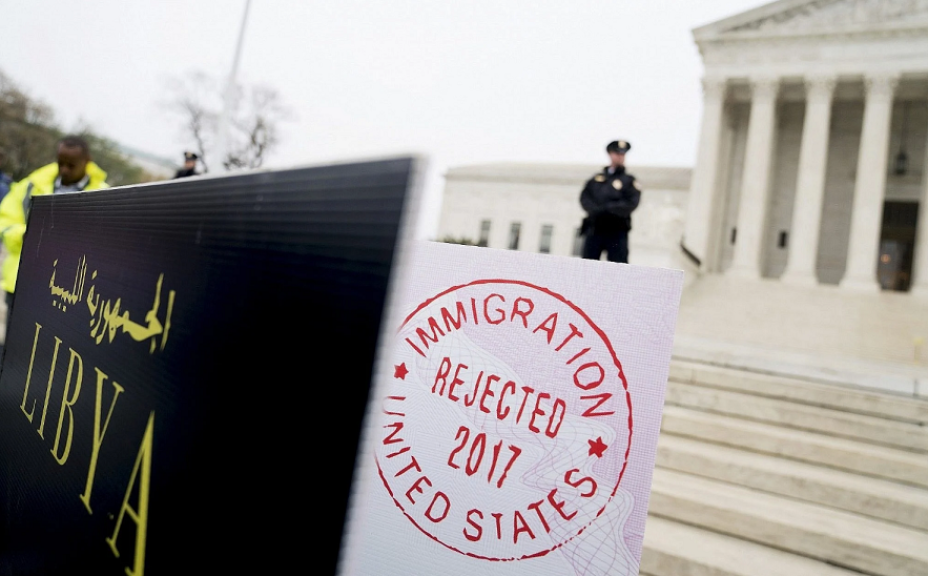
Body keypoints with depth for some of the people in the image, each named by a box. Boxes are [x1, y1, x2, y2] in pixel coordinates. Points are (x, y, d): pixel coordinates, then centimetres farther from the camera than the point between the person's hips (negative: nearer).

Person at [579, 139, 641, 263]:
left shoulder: (628, 180, 11)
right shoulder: (596, 179, 19)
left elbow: (631, 203, -4)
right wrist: (596, 210, -13)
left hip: (617, 231, -2)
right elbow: (584, 197, 6)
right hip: (593, 230, 3)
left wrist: (607, 209, -13)